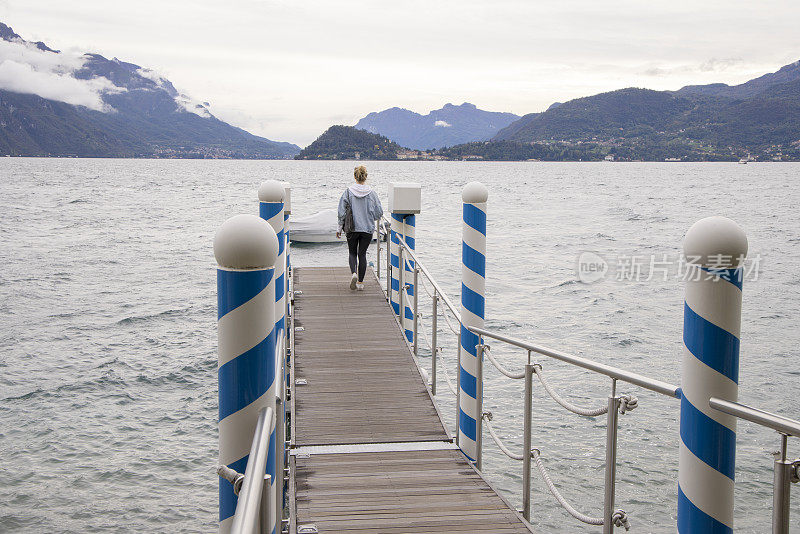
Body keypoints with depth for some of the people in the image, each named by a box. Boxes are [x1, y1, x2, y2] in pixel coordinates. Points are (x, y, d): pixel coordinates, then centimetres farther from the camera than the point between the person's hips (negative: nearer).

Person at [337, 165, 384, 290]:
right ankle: (360, 282, 9)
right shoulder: (371, 193, -5)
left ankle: (354, 273, -10)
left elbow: (341, 212, -6)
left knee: (352, 253, 16)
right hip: (368, 228, 1)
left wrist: (340, 228, 4)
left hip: (352, 228, 0)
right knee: (362, 254, 9)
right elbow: (379, 212, -1)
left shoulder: (348, 192, -7)